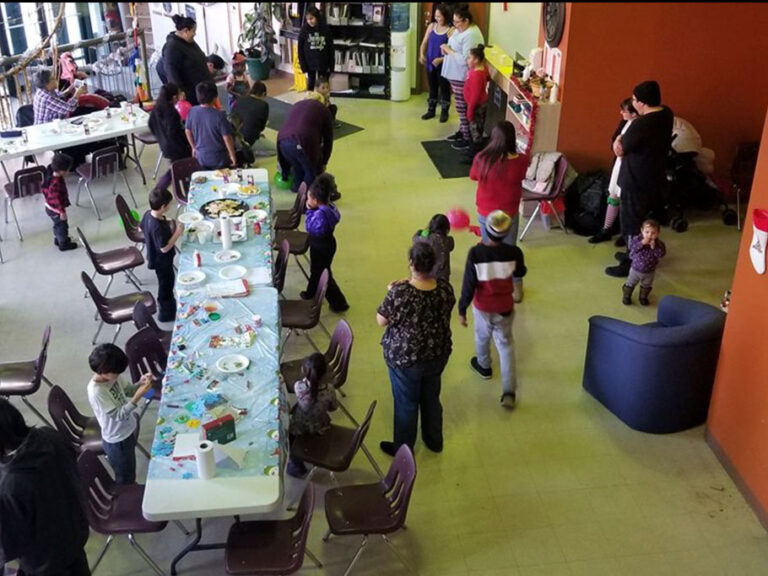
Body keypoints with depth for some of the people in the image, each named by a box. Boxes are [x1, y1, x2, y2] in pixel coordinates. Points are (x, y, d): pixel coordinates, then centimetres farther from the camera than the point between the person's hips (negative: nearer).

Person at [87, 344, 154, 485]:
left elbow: (127, 390, 4)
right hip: (117, 441, -7)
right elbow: (119, 415, -30)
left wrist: (141, 383, -16)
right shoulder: (96, 392, -34)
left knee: (130, 472, 31)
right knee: (125, 479, 15)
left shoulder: (111, 376, -12)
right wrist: (138, 396, -38)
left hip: (127, 430, 7)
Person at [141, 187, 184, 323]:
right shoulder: (158, 227, -38)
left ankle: (168, 302, 52)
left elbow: (142, 228, 8)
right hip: (162, 261, -9)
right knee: (166, 283, 13)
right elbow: (164, 248, -32)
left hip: (154, 257, 9)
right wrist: (177, 232, -27)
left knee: (166, 282, 29)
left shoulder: (148, 214, -11)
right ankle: (166, 313, 32)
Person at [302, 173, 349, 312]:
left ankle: (339, 303, 21)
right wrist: (312, 210, -8)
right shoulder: (329, 207, -8)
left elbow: (309, 228, -25)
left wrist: (310, 211, -22)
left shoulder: (320, 214, -35)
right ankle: (311, 293, 51)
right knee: (316, 269, 28)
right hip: (327, 243, 9)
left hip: (321, 248, -9)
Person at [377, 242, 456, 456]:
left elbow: (381, 321, -15)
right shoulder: (445, 289, -15)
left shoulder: (399, 293, -29)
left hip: (405, 358, -4)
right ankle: (434, 441, 47)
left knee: (406, 404, 17)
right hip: (437, 355, 4)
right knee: (431, 398, 27)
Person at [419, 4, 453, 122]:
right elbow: (424, 42, 6)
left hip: (443, 65, -5)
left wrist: (441, 59, -25)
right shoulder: (432, 26, 2)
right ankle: (431, 110, 30)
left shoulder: (451, 30, -15)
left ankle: (444, 112, 22)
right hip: (430, 63, 5)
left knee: (444, 88, 8)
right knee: (432, 87, 16)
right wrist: (422, 55, -9)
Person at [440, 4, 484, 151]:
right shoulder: (461, 29, 8)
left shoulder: (471, 36, -24)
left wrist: (449, 51, -21)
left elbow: (465, 59, -30)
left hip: (463, 77, -10)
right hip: (455, 75, 10)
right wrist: (447, 49, 0)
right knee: (461, 107, 20)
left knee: (463, 107, -1)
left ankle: (468, 139, 8)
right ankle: (462, 131, 34)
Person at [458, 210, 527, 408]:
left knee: (482, 337, 28)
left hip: (482, 307, -1)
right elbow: (520, 273, 2)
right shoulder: (514, 253, -19)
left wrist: (462, 309, -6)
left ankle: (484, 366, 56)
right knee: (506, 344, 16)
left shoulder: (475, 253, -26)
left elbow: (469, 285, -19)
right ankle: (509, 392, 9)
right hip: (505, 308, 1)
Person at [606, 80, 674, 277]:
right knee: (647, 221, 22)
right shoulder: (667, 114, 0)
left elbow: (619, 150, -16)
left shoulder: (641, 124, -28)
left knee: (631, 223, 6)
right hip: (656, 179, 9)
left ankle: (631, 265, 17)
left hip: (637, 182, -9)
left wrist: (619, 139, 3)